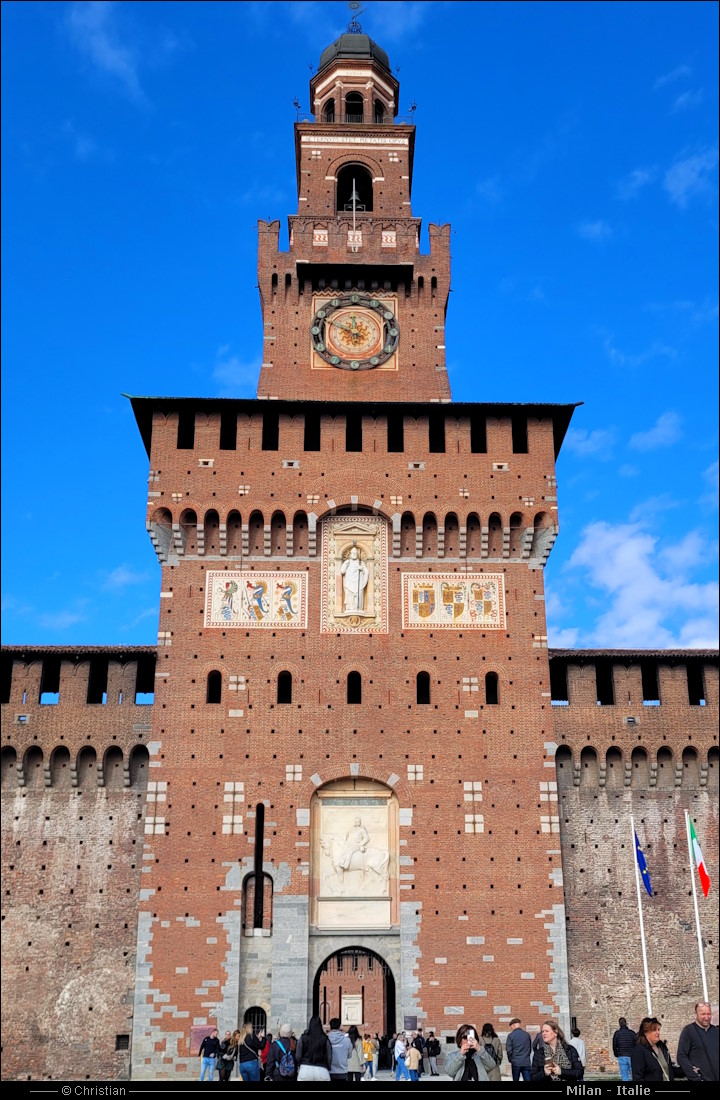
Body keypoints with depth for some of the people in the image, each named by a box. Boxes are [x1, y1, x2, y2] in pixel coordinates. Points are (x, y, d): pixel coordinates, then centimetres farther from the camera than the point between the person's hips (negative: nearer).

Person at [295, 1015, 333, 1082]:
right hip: (322, 1070, 0)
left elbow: (298, 1056, 5)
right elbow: (329, 1057, 4)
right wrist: (328, 1069, 20)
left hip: (305, 1069, 0)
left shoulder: (303, 1038, 1)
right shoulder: (325, 1039, 1)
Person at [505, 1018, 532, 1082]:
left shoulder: (511, 1035, -6)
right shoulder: (527, 1035, 4)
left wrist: (510, 1059, 8)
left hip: (516, 1062, -2)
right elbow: (530, 1048, 14)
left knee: (515, 1080, 10)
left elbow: (508, 1050, -8)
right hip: (526, 1062, 2)